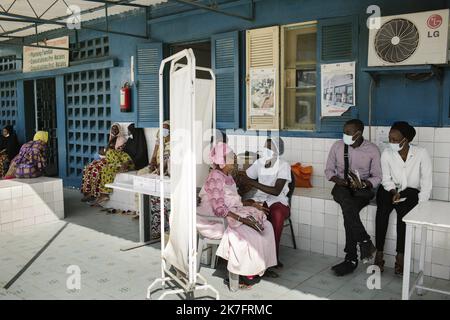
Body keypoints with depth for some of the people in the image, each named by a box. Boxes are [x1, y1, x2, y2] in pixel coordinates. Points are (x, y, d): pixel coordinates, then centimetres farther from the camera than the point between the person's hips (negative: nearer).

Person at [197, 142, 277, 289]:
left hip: (234, 213, 9)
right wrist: (241, 219, -27)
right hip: (220, 219, -9)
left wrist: (253, 203, 6)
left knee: (265, 226, -3)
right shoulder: (215, 178, -18)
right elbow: (219, 208, -24)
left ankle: (262, 267, 1)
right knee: (249, 233, -26)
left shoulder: (227, 176, 12)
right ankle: (246, 273, -10)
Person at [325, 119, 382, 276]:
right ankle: (365, 242, -27)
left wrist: (363, 184, -21)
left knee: (348, 210, -32)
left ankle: (351, 259, -22)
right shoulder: (337, 146, 2)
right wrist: (337, 180, -12)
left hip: (363, 189, -2)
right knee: (347, 204, -35)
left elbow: (377, 177, 0)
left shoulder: (372, 150, -3)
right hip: (342, 187, 2)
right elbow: (329, 170, 9)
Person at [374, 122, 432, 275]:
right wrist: (393, 192, -20)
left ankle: (400, 256, -26)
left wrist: (420, 205, -18)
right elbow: (386, 179, 0)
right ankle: (379, 254, -27)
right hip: (391, 190, 1)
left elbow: (427, 182, -10)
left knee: (403, 210, -33)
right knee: (382, 209, -30)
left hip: (411, 191, -1)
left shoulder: (421, 153, -11)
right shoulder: (386, 154, -6)